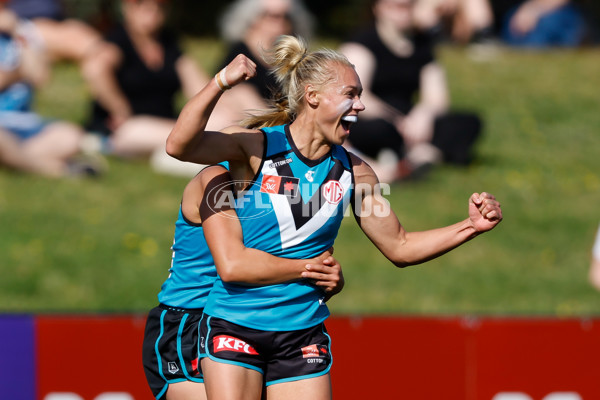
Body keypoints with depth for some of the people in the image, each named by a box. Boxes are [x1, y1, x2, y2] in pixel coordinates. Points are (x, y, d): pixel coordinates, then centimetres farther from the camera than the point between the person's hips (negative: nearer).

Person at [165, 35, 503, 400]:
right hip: (234, 325, -3)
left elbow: (400, 248, 13)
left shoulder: (352, 172, 4)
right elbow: (180, 146, -26)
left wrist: (471, 227, 1)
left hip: (302, 334, 3)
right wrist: (222, 83, -38)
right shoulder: (257, 147, -10)